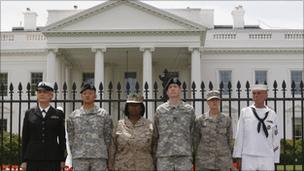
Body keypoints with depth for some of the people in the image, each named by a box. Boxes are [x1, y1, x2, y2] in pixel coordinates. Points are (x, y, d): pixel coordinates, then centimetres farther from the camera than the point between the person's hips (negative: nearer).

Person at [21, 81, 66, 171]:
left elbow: (62, 138, 6)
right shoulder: (29, 113, 9)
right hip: (33, 159, 1)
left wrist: (62, 160, 1)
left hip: (52, 159, -1)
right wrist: (24, 160, 2)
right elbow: (25, 138, 8)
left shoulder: (58, 114, 6)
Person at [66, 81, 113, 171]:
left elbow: (108, 137, 7)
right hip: (79, 158, 1)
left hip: (99, 157, -1)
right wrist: (74, 155, 5)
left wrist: (106, 157, 3)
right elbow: (71, 139, 11)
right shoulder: (73, 116, 10)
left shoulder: (104, 114, 7)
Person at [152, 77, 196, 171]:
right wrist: (154, 156, 6)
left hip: (184, 156, 0)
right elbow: (155, 135, 9)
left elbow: (192, 135, 8)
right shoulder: (160, 110, 7)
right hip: (164, 157, 0)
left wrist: (191, 156, 3)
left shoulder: (189, 110, 7)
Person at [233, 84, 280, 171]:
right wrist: (238, 158, -3)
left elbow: (275, 140, 8)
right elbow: (239, 136, 3)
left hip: (267, 160, 1)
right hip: (248, 159, -1)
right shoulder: (245, 112, 3)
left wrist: (275, 162, 5)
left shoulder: (272, 115, 7)